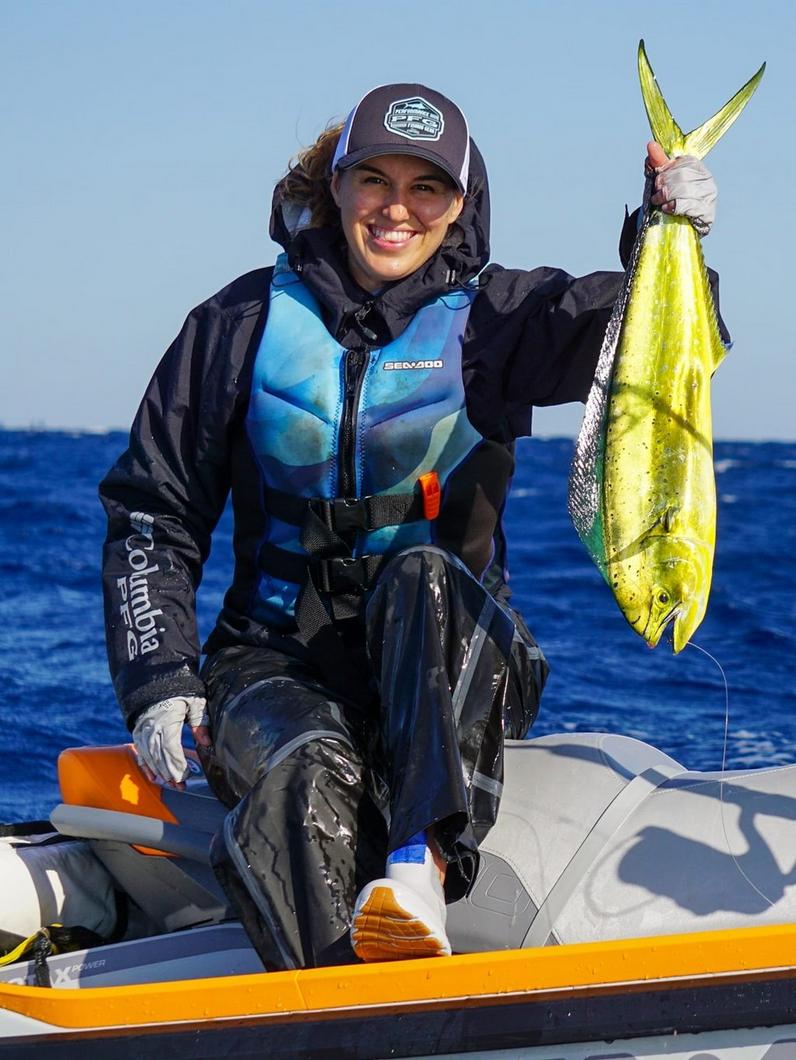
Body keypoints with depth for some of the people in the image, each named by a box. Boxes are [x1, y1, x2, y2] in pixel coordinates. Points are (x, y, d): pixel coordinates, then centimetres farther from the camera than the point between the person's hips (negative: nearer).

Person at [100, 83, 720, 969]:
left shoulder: (490, 321, 3)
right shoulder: (247, 322, 5)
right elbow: (151, 512, 8)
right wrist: (158, 683, -4)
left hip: (451, 663, 0)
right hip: (278, 660, 1)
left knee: (423, 577, -34)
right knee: (310, 768, -33)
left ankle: (422, 865, -51)